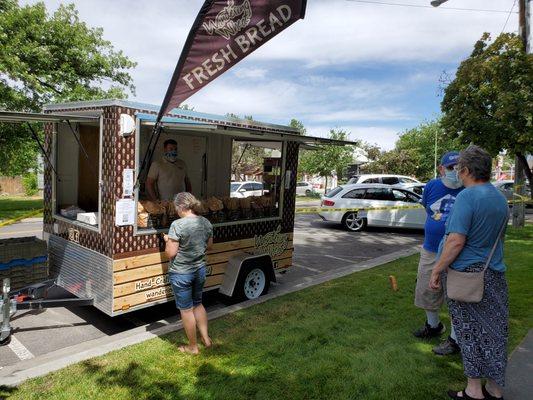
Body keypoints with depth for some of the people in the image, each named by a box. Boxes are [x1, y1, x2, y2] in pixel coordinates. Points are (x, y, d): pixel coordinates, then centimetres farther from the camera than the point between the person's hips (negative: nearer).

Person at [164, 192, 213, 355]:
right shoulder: (206, 222, -2)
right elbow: (209, 244, 11)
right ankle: (206, 338, 31)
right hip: (200, 270, 6)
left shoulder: (178, 225, -21)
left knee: (186, 309, 10)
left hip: (181, 273, -6)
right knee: (197, 304, 25)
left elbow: (171, 253, -19)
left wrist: (168, 240, -1)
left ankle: (193, 347, 23)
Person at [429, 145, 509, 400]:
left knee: (469, 331, 6)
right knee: (493, 331, 15)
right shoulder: (501, 198, 9)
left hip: (466, 273, -7)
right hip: (494, 273, 7)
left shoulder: (467, 196, -18)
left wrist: (437, 271, -16)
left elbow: (456, 241, -24)